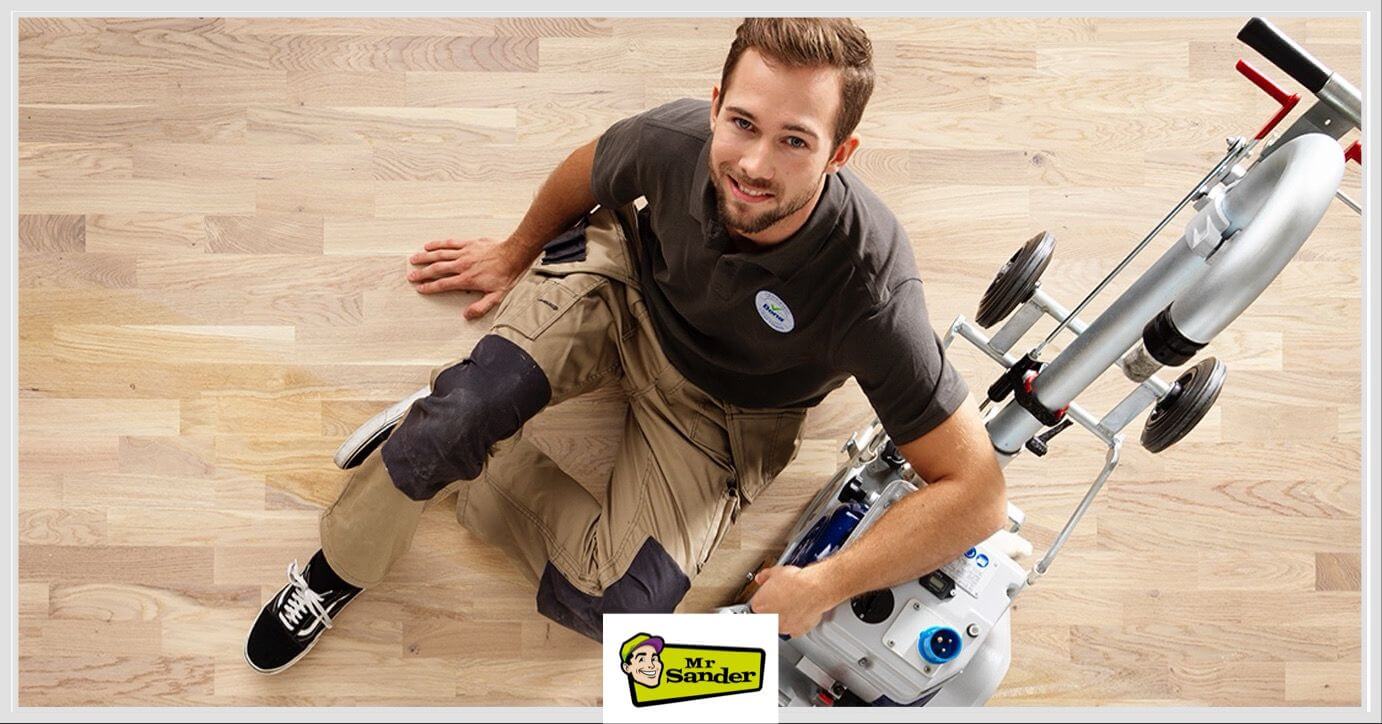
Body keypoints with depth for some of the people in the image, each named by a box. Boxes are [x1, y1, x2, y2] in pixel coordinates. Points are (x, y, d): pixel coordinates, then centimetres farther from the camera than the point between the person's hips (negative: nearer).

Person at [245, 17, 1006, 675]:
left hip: (718, 408, -1)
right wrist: (517, 251, 16)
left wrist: (821, 585, -29)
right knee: (455, 418, -24)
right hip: (626, 279, 1)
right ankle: (335, 572, 6)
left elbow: (976, 490, -29)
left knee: (618, 607, -17)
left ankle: (454, 453, 4)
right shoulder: (674, 138, -29)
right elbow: (587, 170, -1)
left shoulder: (869, 294, -37)